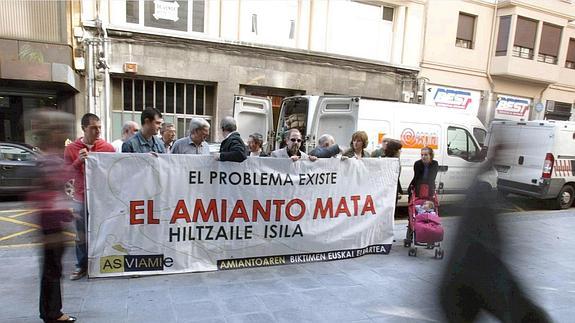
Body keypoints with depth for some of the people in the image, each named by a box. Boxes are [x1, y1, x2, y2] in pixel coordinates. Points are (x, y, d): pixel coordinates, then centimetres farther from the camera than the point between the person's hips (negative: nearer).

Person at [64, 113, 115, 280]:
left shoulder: (108, 148, -3)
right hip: (82, 198, 1)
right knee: (81, 234, 10)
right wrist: (78, 161, -18)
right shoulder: (71, 149, -1)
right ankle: (82, 265, 25)